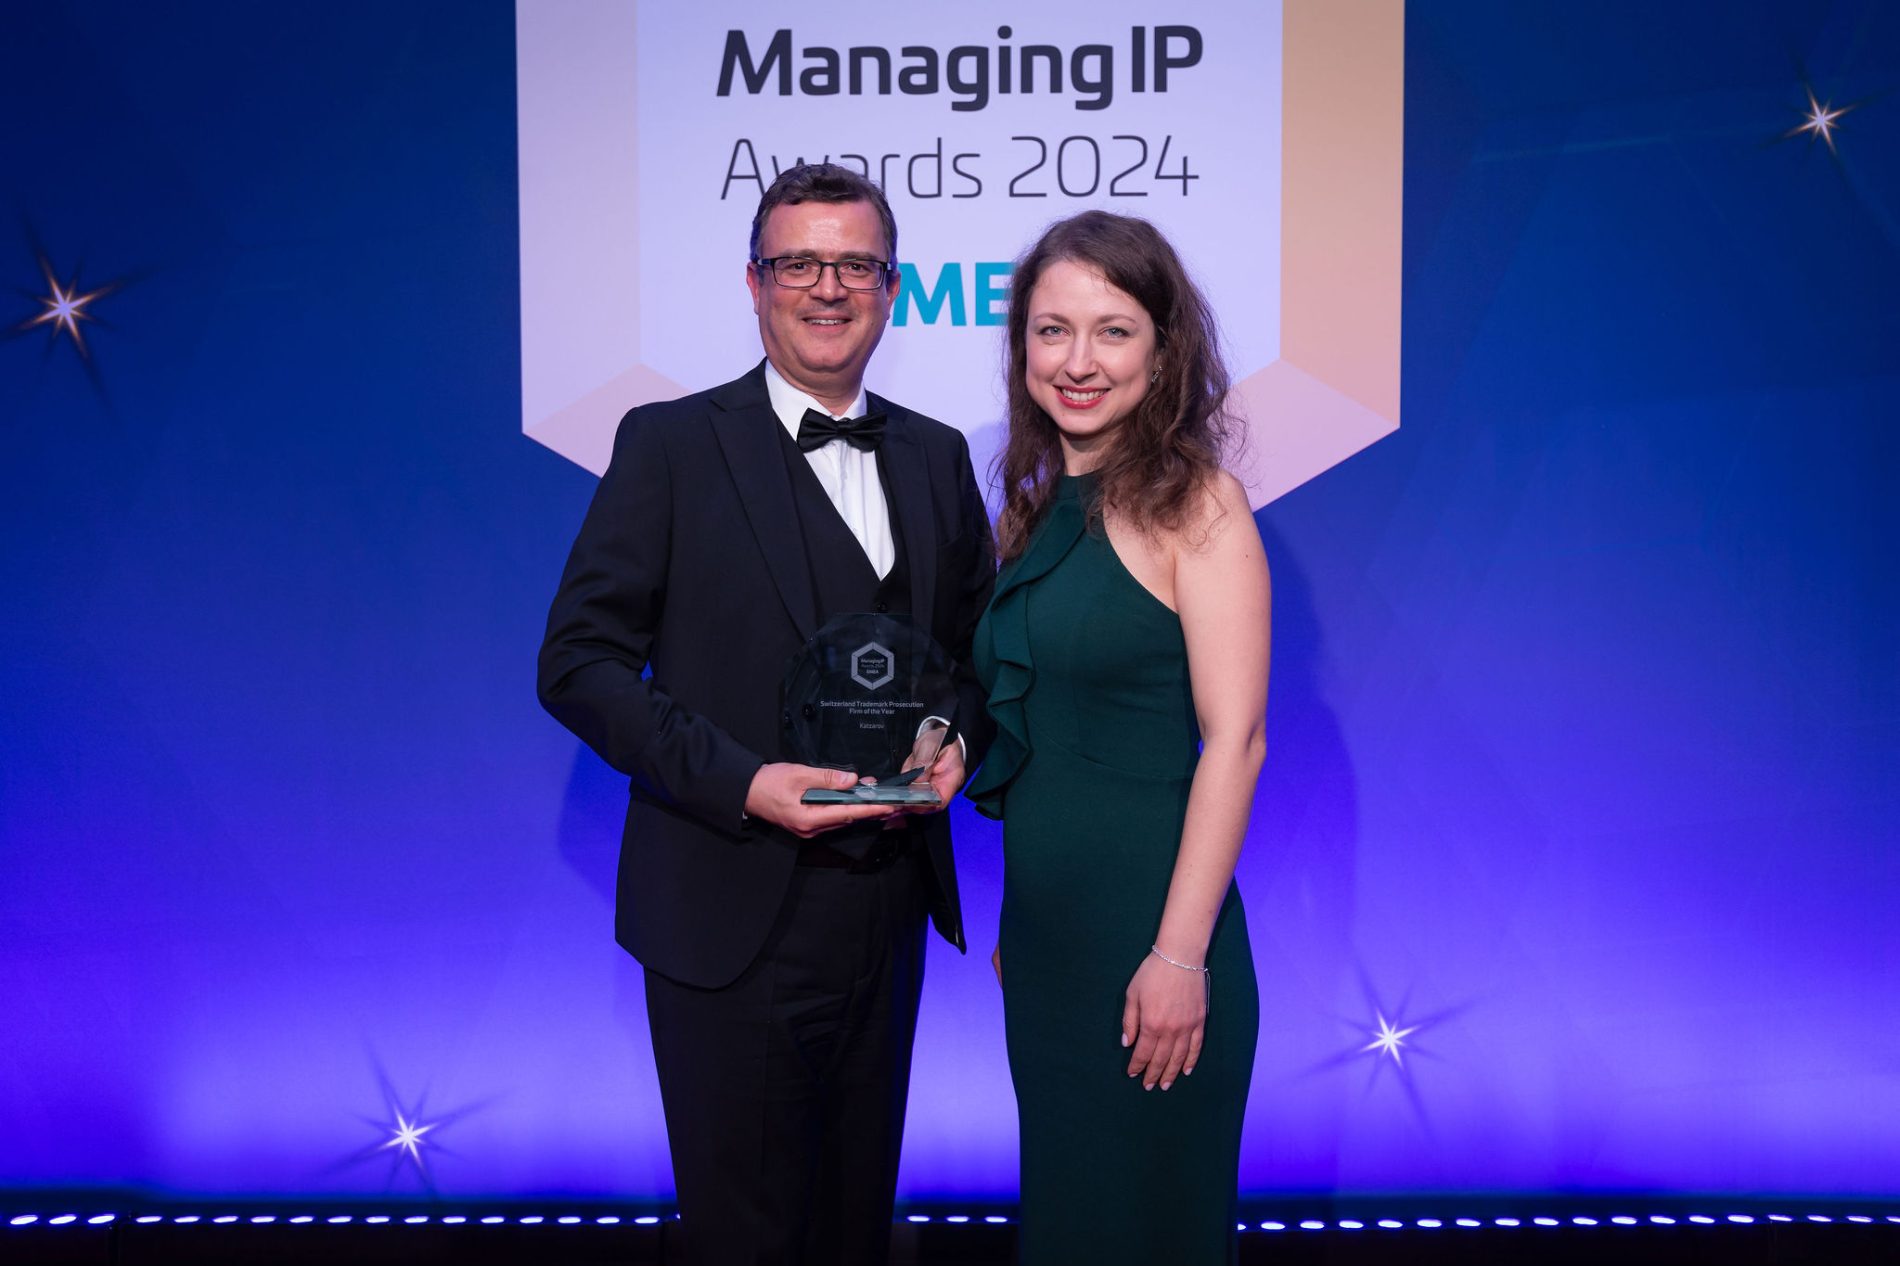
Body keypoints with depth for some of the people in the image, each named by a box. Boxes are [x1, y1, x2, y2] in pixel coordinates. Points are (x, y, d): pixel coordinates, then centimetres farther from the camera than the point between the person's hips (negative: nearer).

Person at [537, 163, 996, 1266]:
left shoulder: (937, 458, 8)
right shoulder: (670, 445, -6)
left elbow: (977, 645, 16)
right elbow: (579, 660, -10)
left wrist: (958, 738, -6)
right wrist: (740, 781, -20)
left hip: (888, 911, 5)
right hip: (731, 915, -4)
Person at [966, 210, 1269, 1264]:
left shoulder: (1194, 502, -11)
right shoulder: (1036, 510, 8)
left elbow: (1234, 737, -16)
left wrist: (1180, 954, -19)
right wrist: (1016, 920, 14)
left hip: (1148, 938, -6)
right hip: (1042, 931, 7)